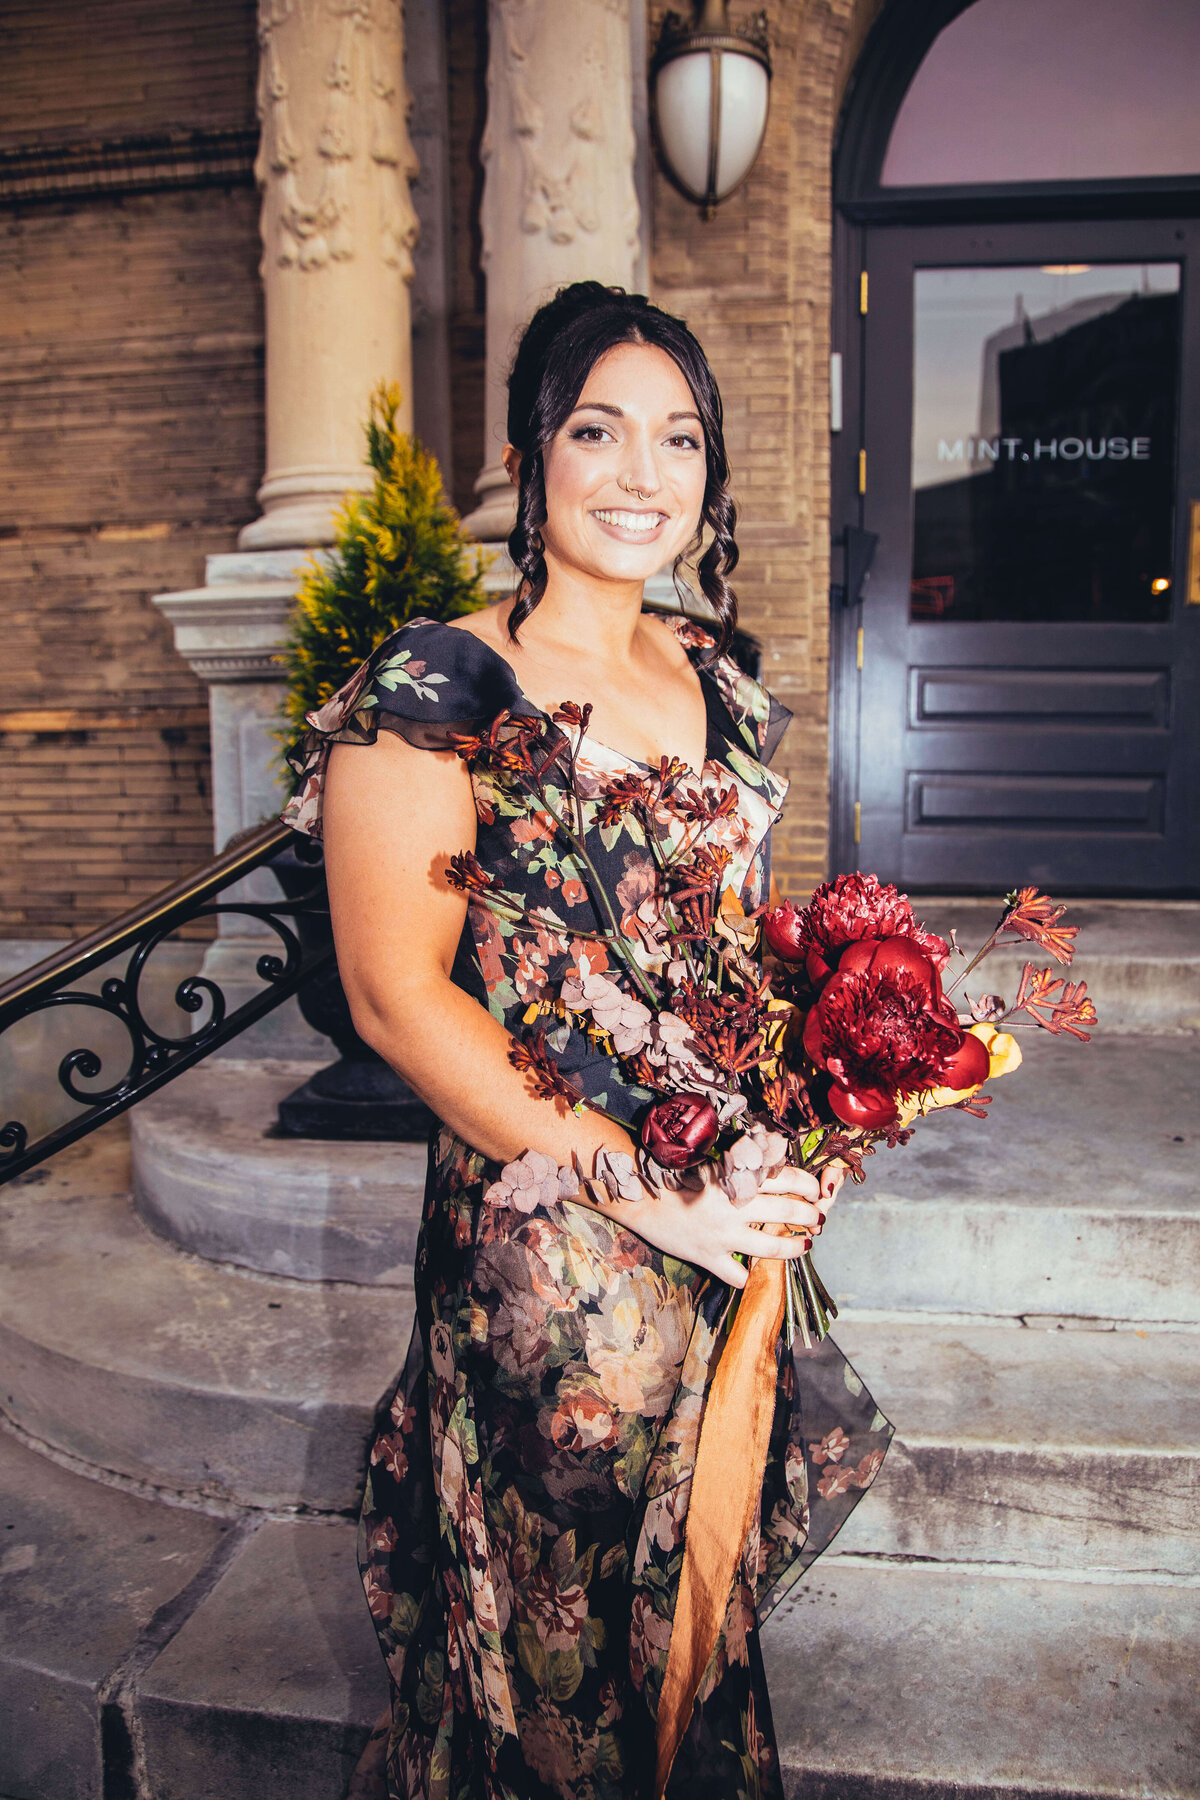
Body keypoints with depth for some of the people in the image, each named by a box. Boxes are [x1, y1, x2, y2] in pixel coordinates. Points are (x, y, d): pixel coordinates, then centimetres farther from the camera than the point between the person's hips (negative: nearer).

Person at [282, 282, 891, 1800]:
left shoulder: (718, 687, 8)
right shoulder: (436, 688, -12)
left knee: (695, 1598, 23)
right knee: (562, 1629, 14)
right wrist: (646, 1187, -19)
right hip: (545, 1244, -6)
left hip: (727, 1222, 6)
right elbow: (394, 992, -17)